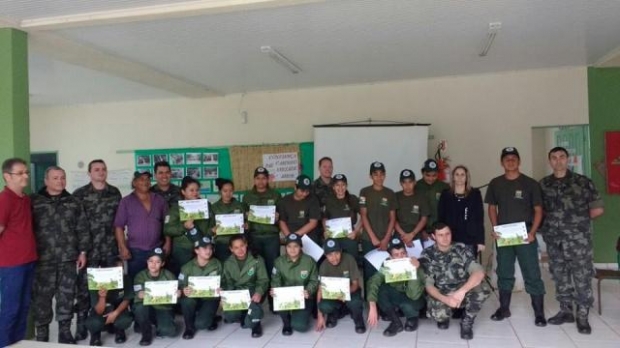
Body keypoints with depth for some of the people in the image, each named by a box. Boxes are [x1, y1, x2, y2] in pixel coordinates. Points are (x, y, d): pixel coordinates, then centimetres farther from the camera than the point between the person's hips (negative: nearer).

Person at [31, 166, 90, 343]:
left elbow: (82, 229, 10)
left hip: (68, 258, 2)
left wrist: (83, 251, 5)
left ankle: (65, 332, 19)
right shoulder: (34, 201, 1)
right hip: (43, 259, -2)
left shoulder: (73, 202, 9)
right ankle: (42, 334, 18)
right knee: (42, 297, 3)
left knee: (67, 296, 7)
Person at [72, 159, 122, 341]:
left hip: (111, 249, 3)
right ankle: (81, 324, 10)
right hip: (89, 249, -3)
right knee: (84, 286, 1)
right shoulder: (80, 194, -1)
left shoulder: (115, 192, 9)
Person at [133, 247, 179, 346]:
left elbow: (176, 292, -2)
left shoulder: (169, 275, -4)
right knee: (140, 307, -34)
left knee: (171, 332, -25)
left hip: (164, 309, 0)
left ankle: (159, 325, 12)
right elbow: (137, 296, -17)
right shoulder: (140, 276, -6)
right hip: (147, 309, 1)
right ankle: (146, 334, -7)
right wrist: (140, 296, -41)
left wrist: (178, 294, -26)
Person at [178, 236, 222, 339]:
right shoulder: (187, 267, -5)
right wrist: (184, 291, -29)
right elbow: (181, 285, -5)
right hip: (193, 297, 1)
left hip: (210, 299, -1)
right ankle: (189, 327, -6)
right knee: (187, 300, -34)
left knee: (200, 324, -25)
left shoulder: (217, 264, -3)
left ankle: (210, 319, 15)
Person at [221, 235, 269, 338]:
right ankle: (244, 315, 15)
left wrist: (259, 292, -30)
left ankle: (255, 323, -1)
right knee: (229, 316, -23)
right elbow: (227, 283, 6)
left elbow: (263, 280, -9)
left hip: (253, 291, -3)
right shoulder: (228, 263, 2)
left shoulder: (257, 260, -7)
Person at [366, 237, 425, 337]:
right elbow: (373, 282, -31)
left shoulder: (415, 266, -28)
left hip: (414, 300, -2)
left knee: (408, 305, -38)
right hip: (396, 298, 3)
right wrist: (372, 307, -42)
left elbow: (414, 295, -38)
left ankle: (412, 318, 1)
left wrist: (414, 271, -45)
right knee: (380, 289, -28)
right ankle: (396, 322, -8)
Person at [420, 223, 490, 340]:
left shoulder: (462, 249, -8)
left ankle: (467, 322, -3)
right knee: (437, 313, -35)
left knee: (482, 289, -31)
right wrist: (445, 299, -31)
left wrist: (462, 291, -37)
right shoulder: (427, 255, -8)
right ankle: (444, 316, 7)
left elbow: (479, 272, -21)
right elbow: (428, 285, -12)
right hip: (442, 295, -1)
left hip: (463, 291, 1)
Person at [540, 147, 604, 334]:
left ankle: (582, 316, 10)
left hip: (579, 239, -3)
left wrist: (581, 220, 5)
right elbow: (539, 210, 16)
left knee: (582, 277, 0)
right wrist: (552, 221, 4)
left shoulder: (583, 182, -2)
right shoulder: (543, 184, 6)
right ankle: (565, 311, 23)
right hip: (554, 239, 3)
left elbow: (598, 209, -1)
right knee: (560, 276, 11)